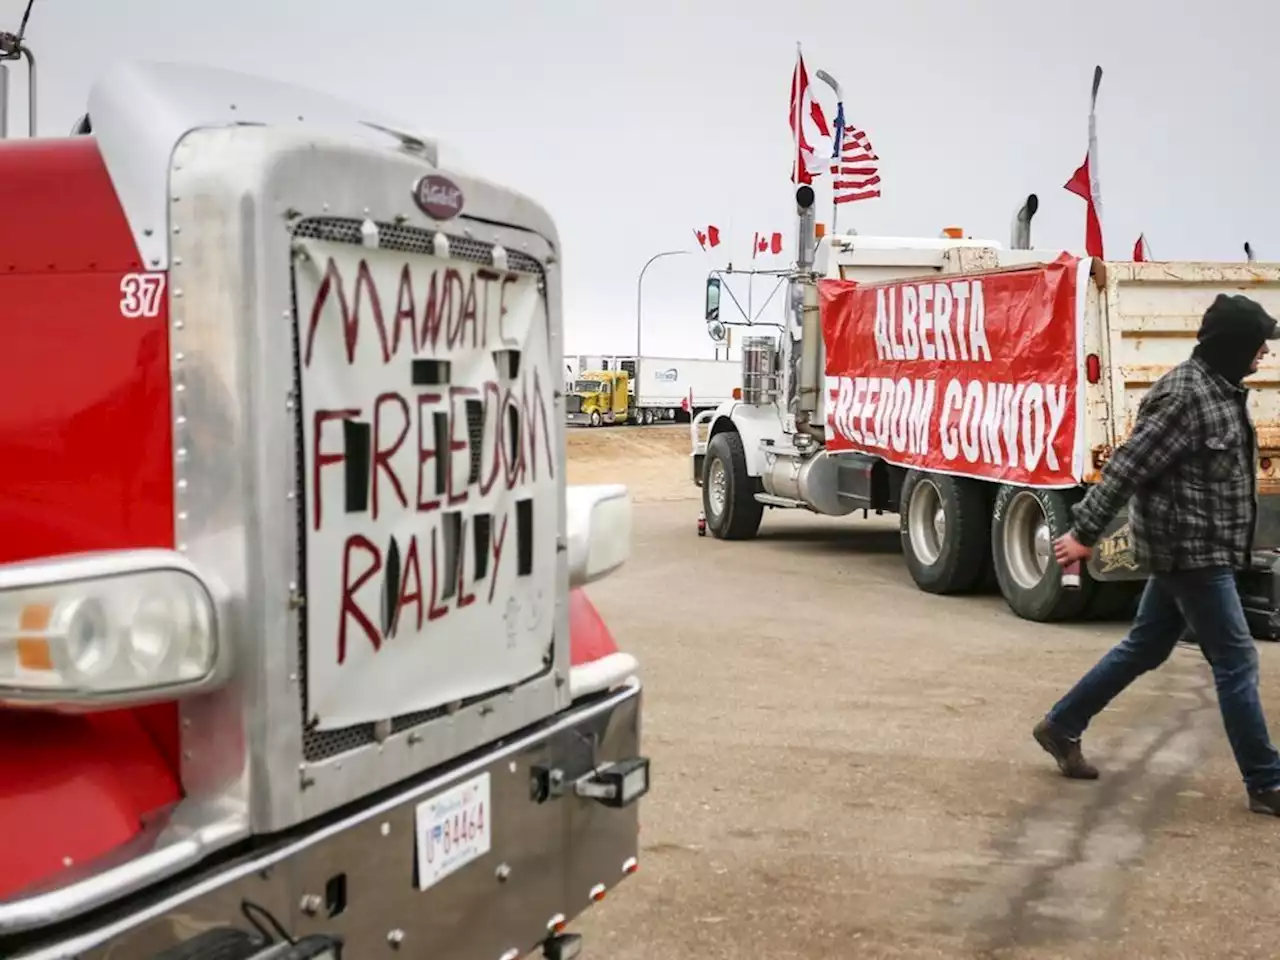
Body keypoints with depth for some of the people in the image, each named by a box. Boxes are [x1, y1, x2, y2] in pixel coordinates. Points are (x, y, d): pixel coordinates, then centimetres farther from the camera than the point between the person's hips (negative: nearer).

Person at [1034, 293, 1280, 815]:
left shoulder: (1220, 389, 10)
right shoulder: (1187, 395, -21)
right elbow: (1129, 465, -22)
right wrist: (1085, 531, -21)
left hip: (1191, 547, 10)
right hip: (1189, 550, -10)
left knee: (1145, 647, 18)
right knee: (1236, 662, -3)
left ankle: (1061, 727, 28)